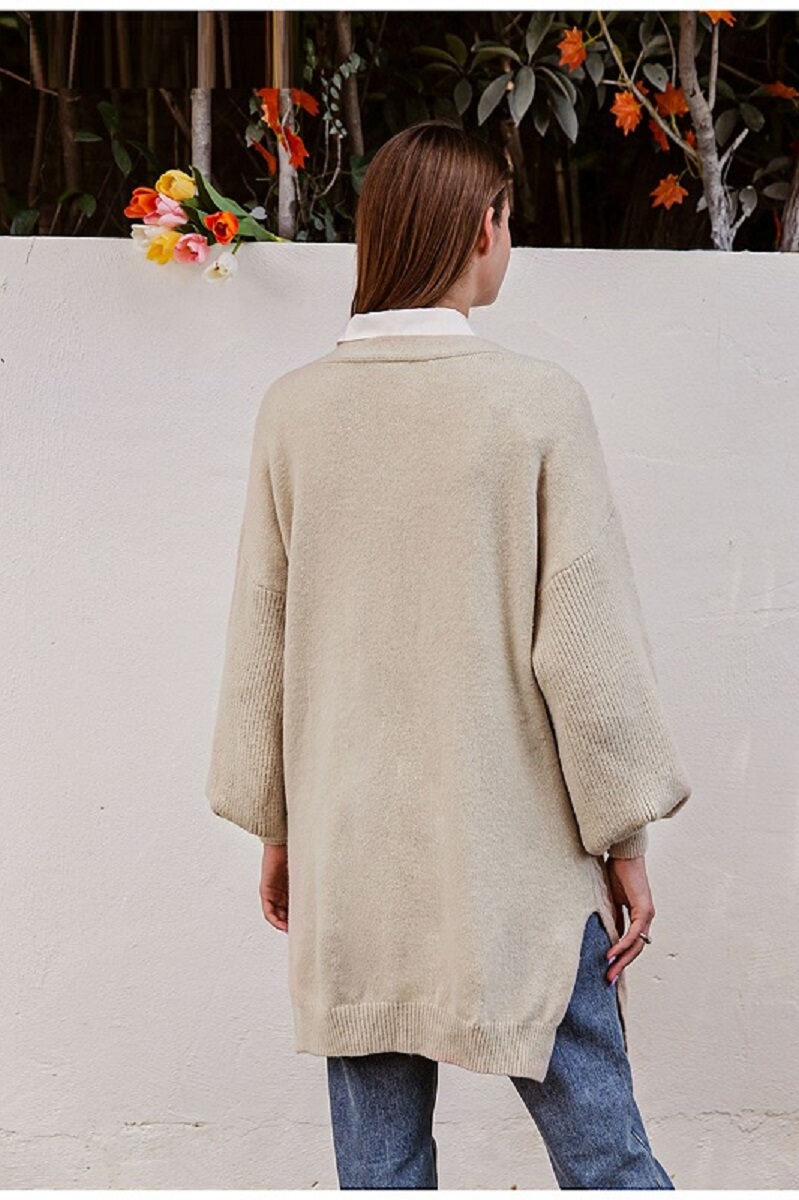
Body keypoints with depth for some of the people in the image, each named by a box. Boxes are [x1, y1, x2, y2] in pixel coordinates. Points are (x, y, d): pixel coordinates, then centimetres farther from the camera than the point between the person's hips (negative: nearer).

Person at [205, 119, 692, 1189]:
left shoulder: (295, 407, 0)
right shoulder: (537, 401, -10)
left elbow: (260, 642, 5)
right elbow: (586, 640, -9)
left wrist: (276, 826, 16)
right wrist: (623, 837, 1)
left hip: (347, 862, 3)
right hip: (515, 859, -3)